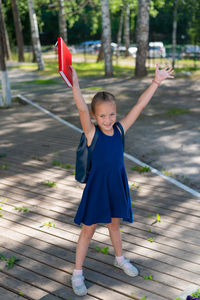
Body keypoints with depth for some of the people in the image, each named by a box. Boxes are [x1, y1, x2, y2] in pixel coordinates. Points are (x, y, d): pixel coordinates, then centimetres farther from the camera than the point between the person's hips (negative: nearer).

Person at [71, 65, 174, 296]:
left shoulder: (120, 129, -5)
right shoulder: (92, 133, -16)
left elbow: (140, 105, -6)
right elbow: (82, 109, -32)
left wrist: (156, 81, -7)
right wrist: (74, 83, -45)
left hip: (117, 184, 4)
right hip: (97, 186, -4)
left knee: (114, 224, 24)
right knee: (88, 229, 9)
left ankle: (119, 259, 48)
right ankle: (77, 273, 26)